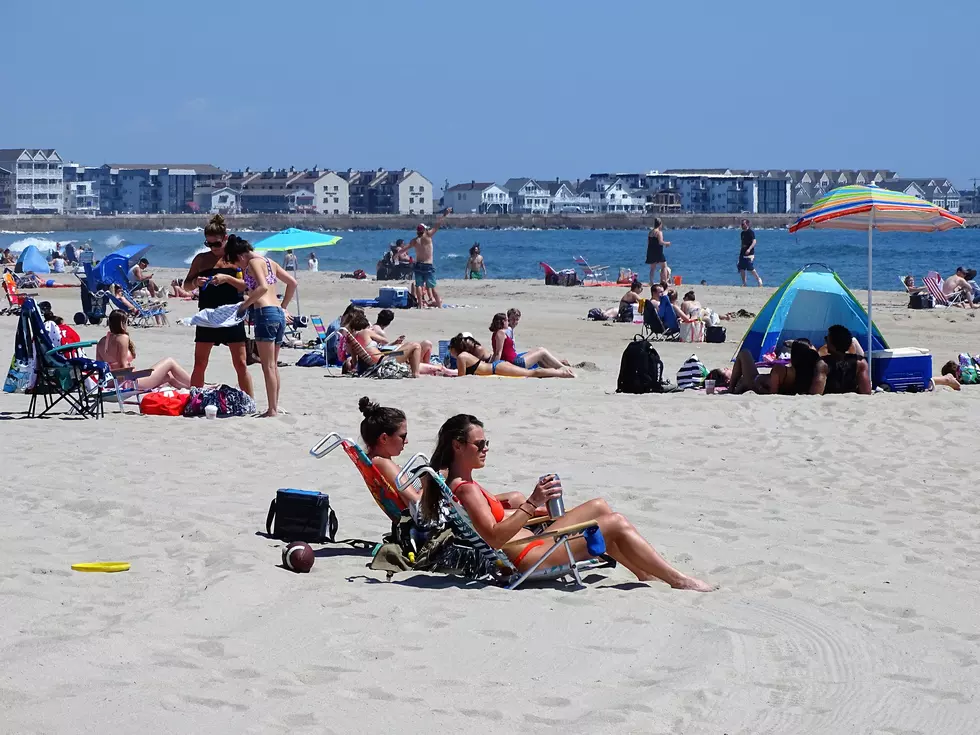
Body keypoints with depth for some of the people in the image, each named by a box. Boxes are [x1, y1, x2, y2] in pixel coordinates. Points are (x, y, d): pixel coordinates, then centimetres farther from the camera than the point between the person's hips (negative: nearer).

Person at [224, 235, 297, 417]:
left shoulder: (253, 263, -6)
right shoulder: (270, 262, 19)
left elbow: (263, 287, -21)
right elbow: (292, 282, 20)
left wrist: (245, 305, -12)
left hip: (265, 313, -9)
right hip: (279, 313, 9)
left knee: (268, 366, -7)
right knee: (273, 365, 13)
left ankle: (272, 410, -8)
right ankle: (275, 407, 15)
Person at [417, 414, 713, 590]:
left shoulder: (459, 483, 13)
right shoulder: (466, 489, -20)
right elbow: (494, 537, -28)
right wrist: (532, 504, -32)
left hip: (531, 544, 11)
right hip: (526, 558, -11)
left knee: (599, 506, 16)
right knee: (616, 524, -10)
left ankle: (646, 573, 18)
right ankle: (679, 581, -1)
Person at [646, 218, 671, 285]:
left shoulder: (650, 232, 13)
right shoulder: (659, 232, -11)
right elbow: (660, 242, -20)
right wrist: (667, 243, -2)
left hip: (650, 252, 7)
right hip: (657, 252, -7)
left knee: (652, 268, 13)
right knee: (664, 266, 1)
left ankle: (651, 282, 9)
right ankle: (665, 282, -6)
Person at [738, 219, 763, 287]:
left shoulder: (750, 232, -10)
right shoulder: (742, 233, 14)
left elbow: (754, 241, -20)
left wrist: (749, 249, -33)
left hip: (749, 254, -8)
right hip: (742, 253, 8)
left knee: (751, 268, -9)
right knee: (741, 269, 3)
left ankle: (759, 279, 11)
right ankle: (744, 283, 10)